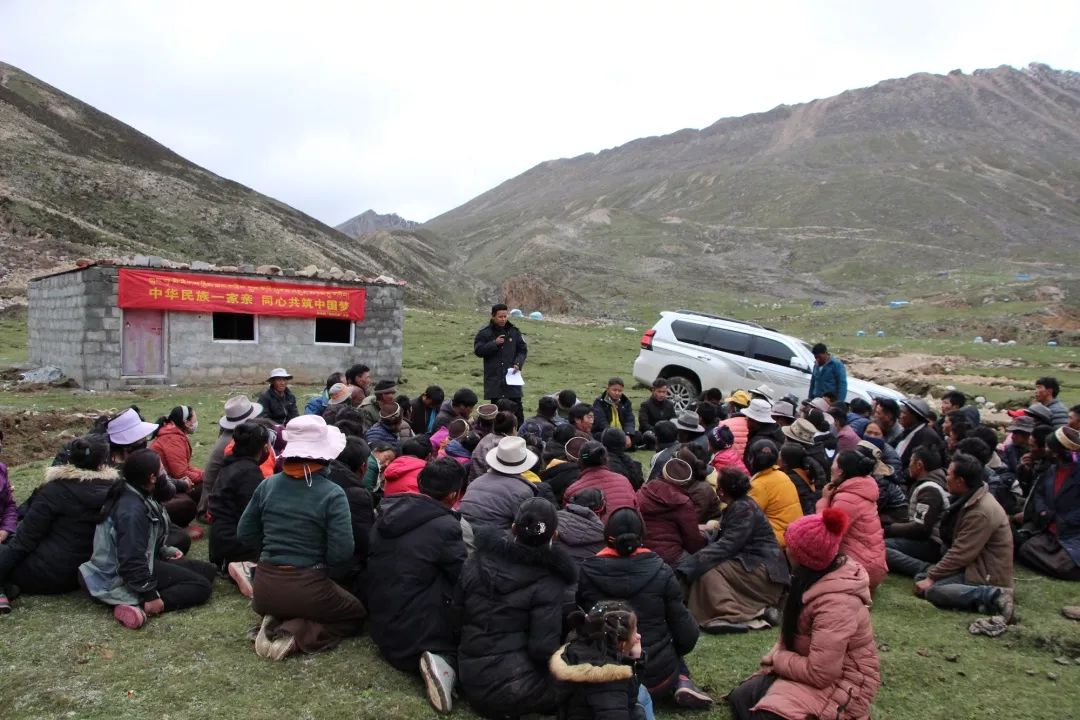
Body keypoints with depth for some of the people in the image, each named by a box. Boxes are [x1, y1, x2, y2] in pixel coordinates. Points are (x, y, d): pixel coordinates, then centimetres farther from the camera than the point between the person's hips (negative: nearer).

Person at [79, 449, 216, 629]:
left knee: (208, 571, 7)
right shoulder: (132, 509, -29)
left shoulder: (130, 493, 2)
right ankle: (140, 606, -24)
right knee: (201, 586, -12)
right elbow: (132, 560, -30)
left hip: (143, 561, 10)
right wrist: (150, 596, -26)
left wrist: (166, 551, 12)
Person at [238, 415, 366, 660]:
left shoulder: (267, 485, -1)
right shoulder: (332, 494, -15)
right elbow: (342, 554, -17)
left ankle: (275, 623, 4)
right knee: (357, 614, 21)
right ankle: (296, 636, -4)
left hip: (265, 587, 5)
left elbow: (245, 534, 8)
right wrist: (318, 556, 4)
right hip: (307, 588, -5)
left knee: (277, 605, 40)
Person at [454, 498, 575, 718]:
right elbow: (543, 649, -19)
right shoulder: (548, 582, -16)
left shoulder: (477, 560, 1)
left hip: (469, 680, 6)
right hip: (513, 689, -6)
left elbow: (457, 611, 10)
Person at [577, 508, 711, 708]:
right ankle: (682, 683, 6)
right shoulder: (660, 570, -10)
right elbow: (685, 631, -5)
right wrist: (674, 652, 17)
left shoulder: (588, 571, -8)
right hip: (657, 677, 0)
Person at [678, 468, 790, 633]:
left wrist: (691, 562, -25)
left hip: (765, 573, -10)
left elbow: (727, 546, -23)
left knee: (709, 571, -21)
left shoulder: (744, 508, -14)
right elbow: (718, 539, 10)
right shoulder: (734, 507, 16)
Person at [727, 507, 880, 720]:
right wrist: (776, 658, -3)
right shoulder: (821, 577, 1)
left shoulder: (836, 604, -29)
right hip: (818, 668, 9)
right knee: (740, 698, -5)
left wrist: (778, 659, -12)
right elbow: (793, 634, 12)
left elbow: (819, 674, -27)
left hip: (841, 684, -9)